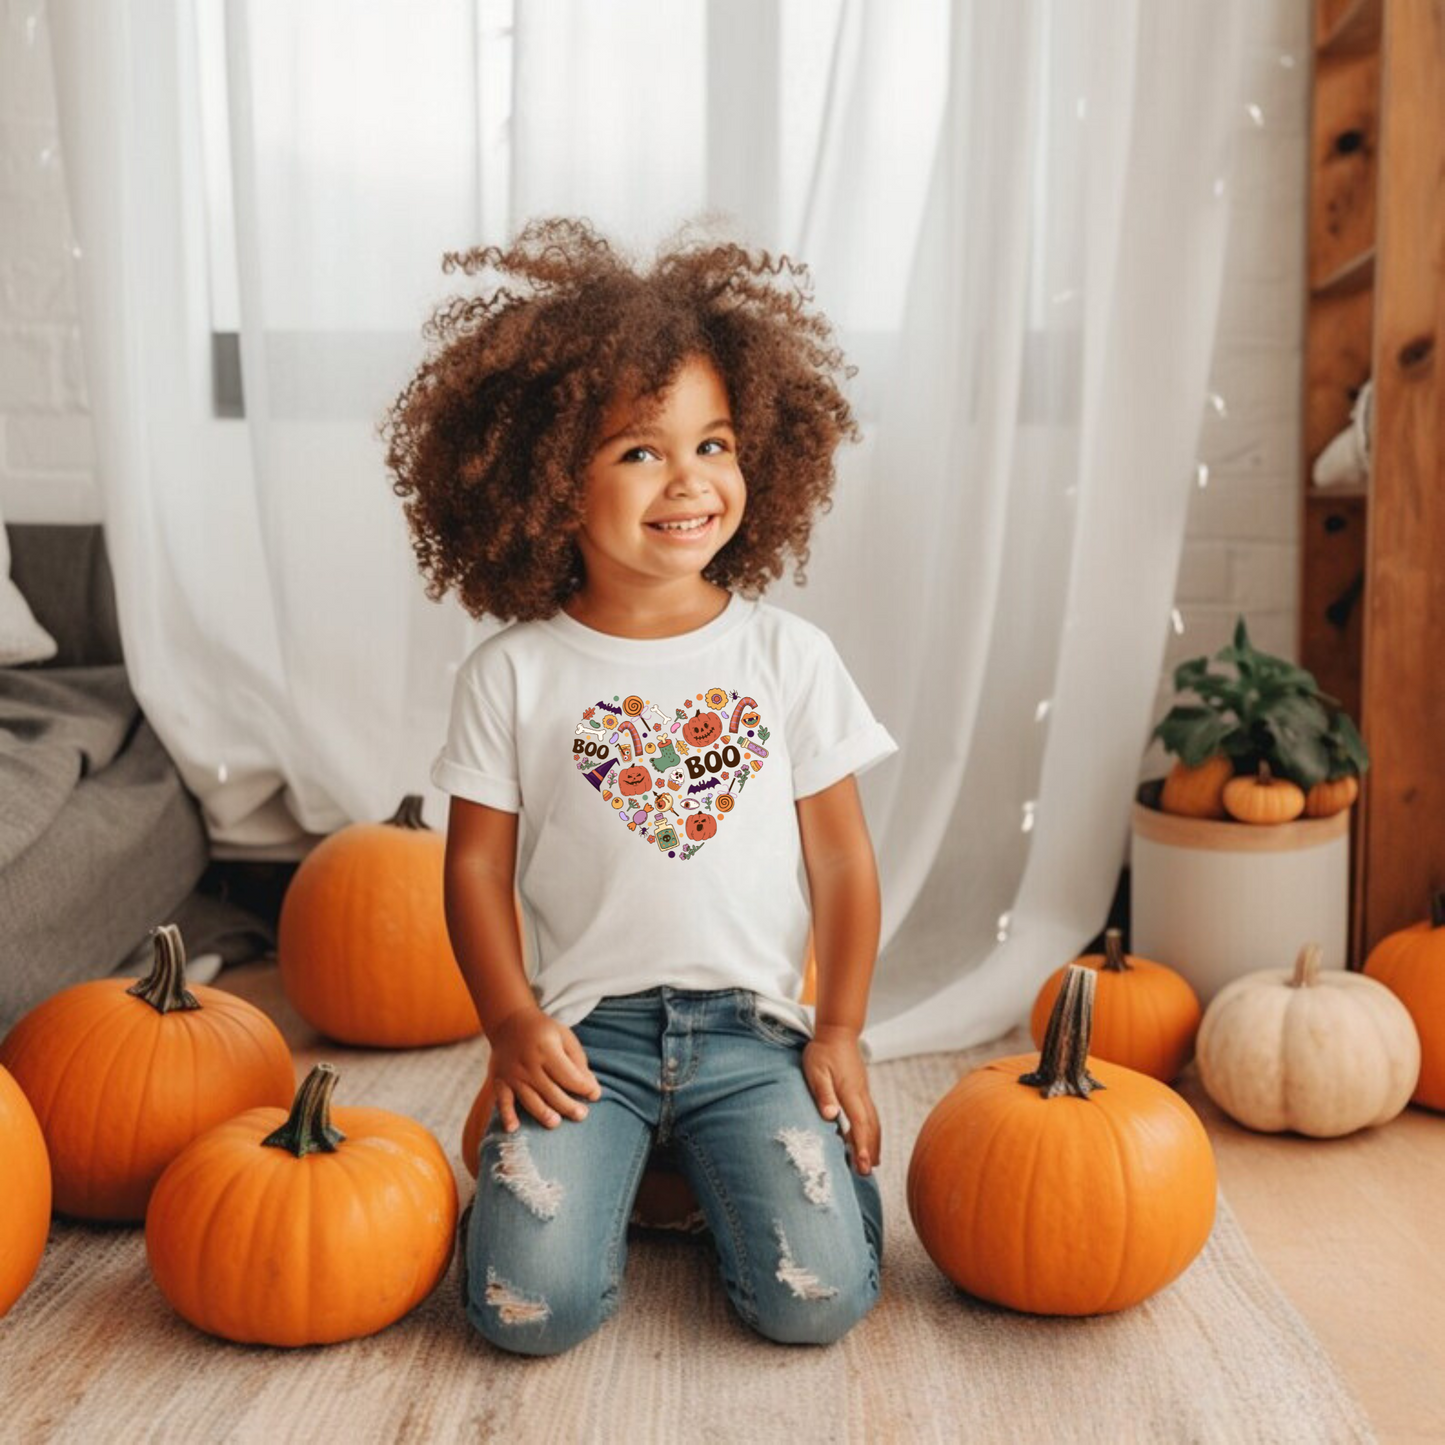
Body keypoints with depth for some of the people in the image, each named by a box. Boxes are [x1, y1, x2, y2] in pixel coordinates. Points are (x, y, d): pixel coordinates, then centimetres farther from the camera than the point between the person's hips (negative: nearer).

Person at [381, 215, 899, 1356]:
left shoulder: (787, 655, 0)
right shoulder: (514, 673, -2)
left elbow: (841, 854, 4)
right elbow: (477, 861, 3)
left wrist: (841, 1030, 1)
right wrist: (513, 1026, -7)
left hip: (753, 1024, 1)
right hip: (585, 1029, 0)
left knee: (817, 1300, -13)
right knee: (532, 1305, -16)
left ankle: (710, 1166, 19)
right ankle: (617, 1160, 17)